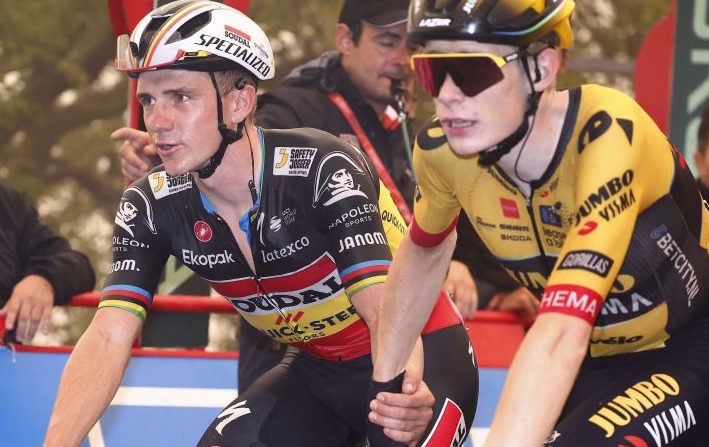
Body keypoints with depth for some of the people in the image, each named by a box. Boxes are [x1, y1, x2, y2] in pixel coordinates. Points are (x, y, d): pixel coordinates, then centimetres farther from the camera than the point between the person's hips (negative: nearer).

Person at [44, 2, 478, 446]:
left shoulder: (324, 170, -27)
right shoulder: (153, 207, -12)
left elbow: (387, 310, -36)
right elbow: (108, 338, -19)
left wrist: (403, 398, -58)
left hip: (420, 360, -5)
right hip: (318, 370, 5)